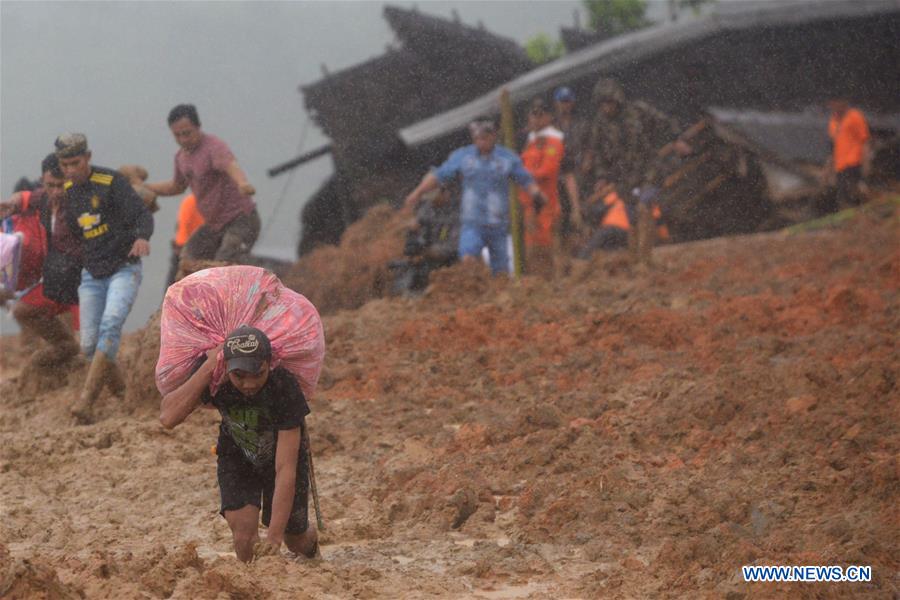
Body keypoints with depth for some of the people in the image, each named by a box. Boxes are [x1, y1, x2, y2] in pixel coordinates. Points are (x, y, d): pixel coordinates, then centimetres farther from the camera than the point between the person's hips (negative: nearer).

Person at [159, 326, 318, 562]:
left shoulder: (284, 387, -38)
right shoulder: (215, 379, -31)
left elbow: (285, 468, -39)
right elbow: (168, 418, -43)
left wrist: (275, 534, -44)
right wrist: (208, 367, -47)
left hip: (282, 454, -1)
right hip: (237, 456, 1)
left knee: (296, 539, 12)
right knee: (243, 533, -19)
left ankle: (311, 541, 50)